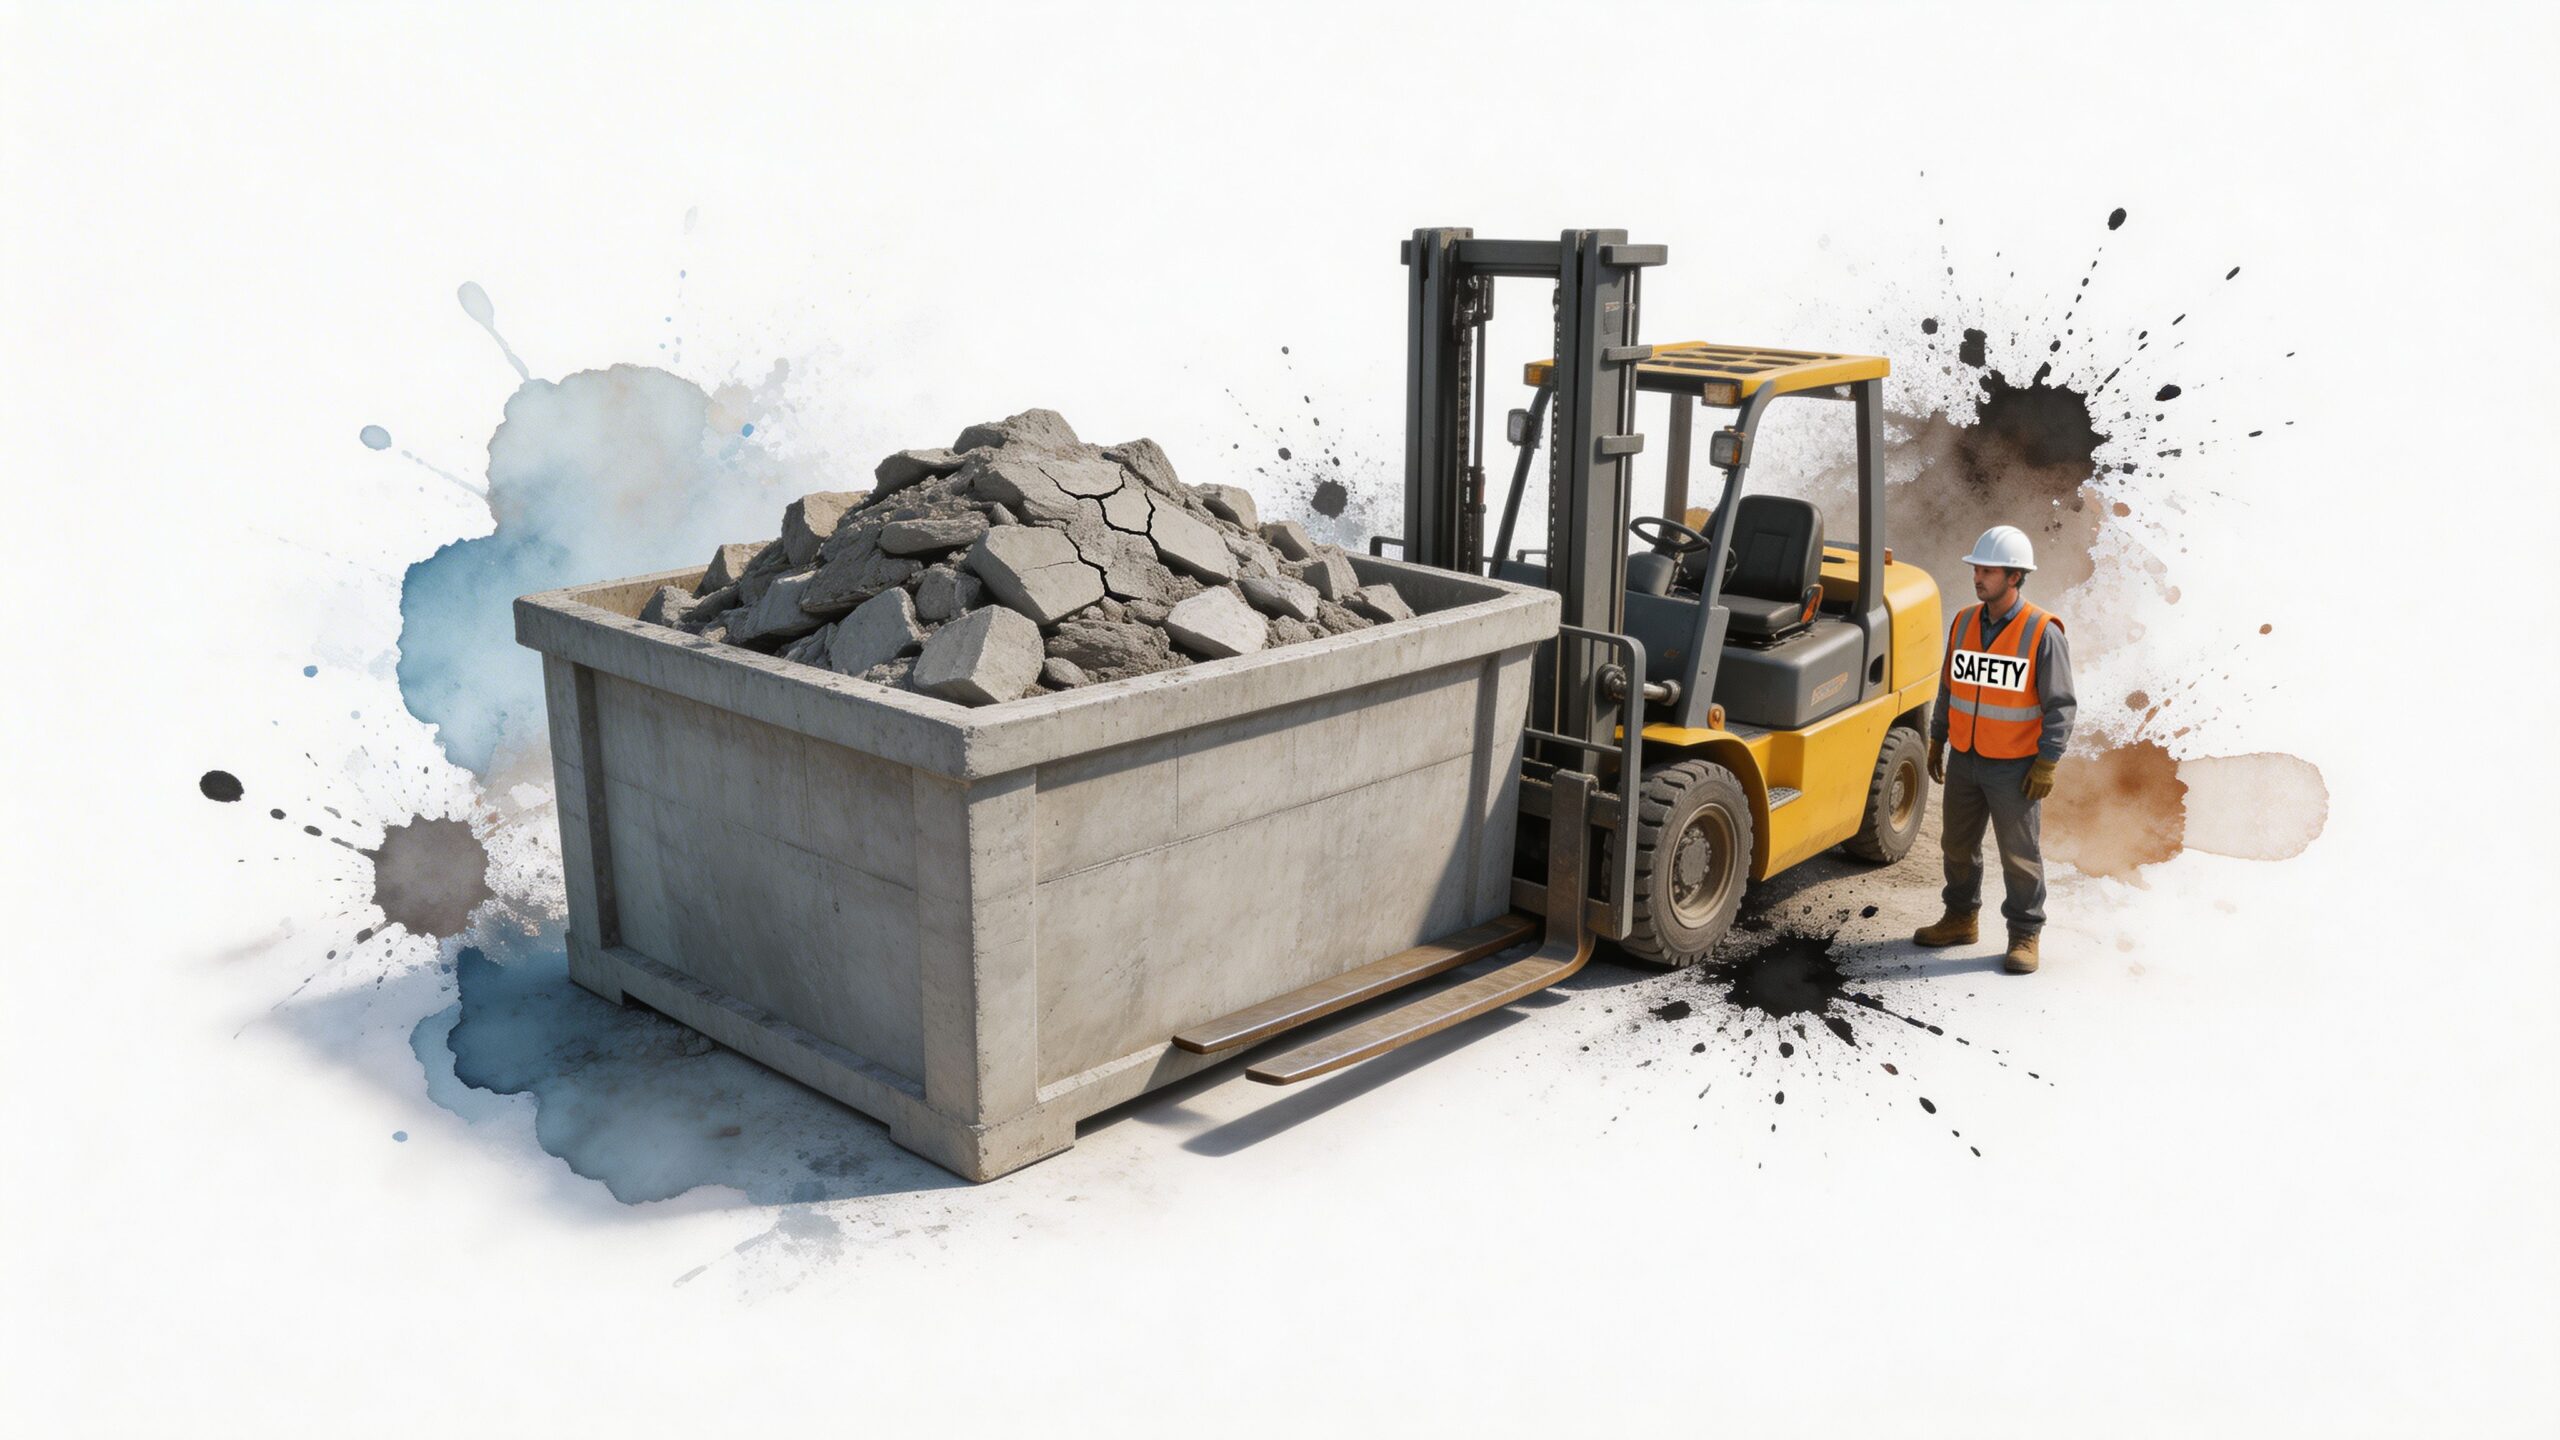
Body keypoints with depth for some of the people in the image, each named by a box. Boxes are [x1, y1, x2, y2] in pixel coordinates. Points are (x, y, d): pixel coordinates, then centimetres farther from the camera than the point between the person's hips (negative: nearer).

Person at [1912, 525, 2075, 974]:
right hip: (1964, 760, 5)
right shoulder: (1964, 623, 4)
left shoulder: (2042, 633, -13)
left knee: (2020, 855, 3)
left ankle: (2024, 935, 14)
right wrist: (1936, 740, 15)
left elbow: (2060, 705, -10)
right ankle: (1961, 919, 31)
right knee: (1958, 845, 15)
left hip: (2015, 766, -5)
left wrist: (2047, 763, -13)